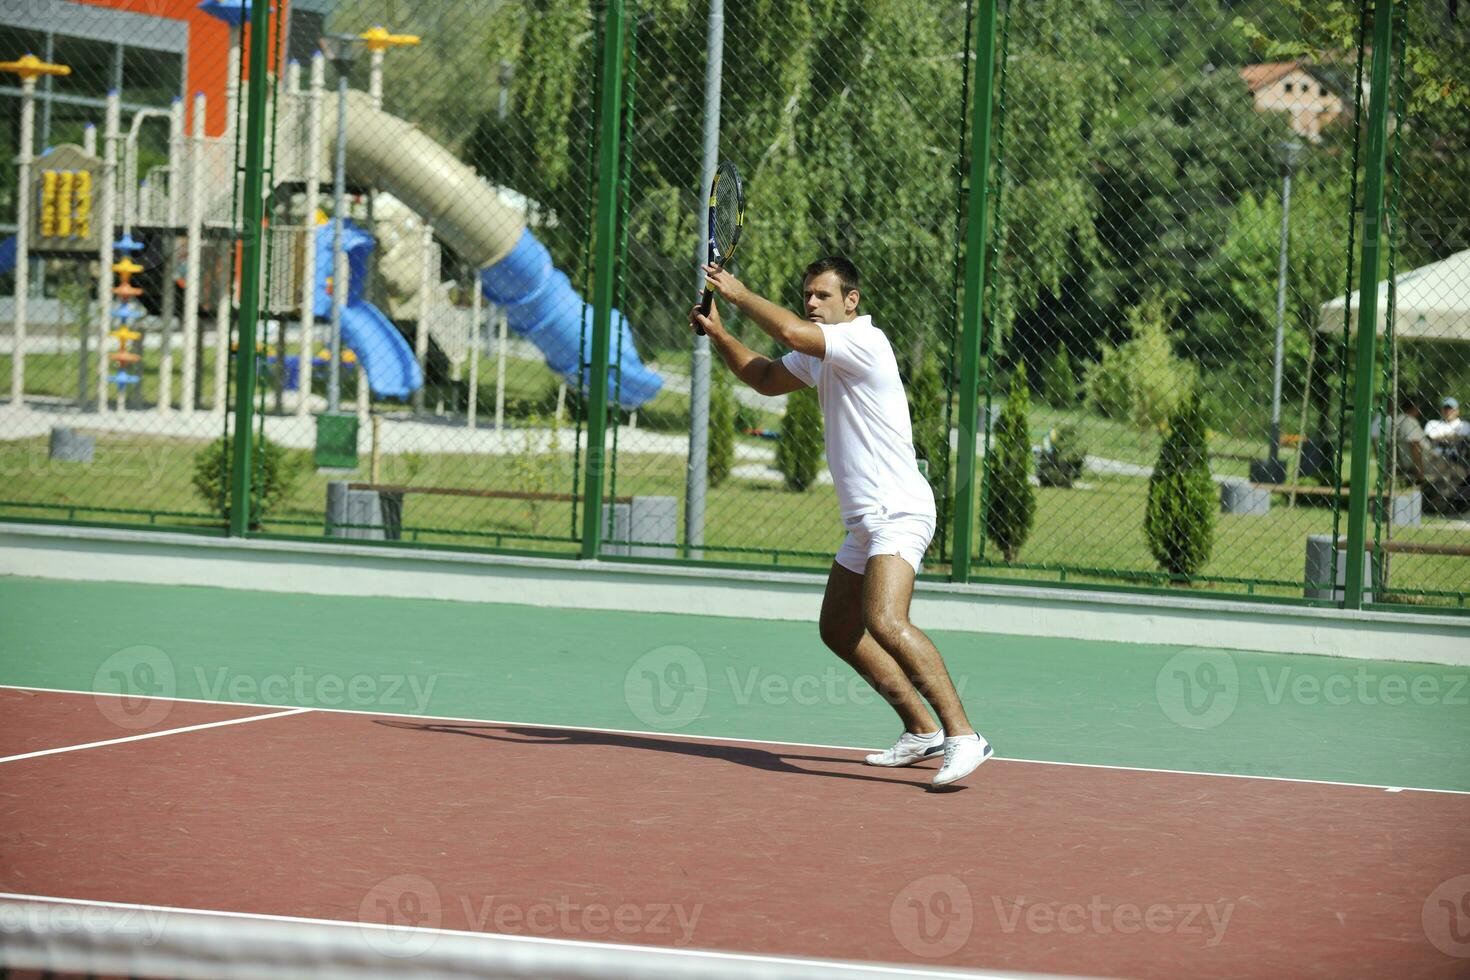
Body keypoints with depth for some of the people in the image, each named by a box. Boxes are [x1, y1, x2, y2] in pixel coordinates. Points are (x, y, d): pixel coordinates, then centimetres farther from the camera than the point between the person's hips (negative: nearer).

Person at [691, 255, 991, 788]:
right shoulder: (820, 355, 16)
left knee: (885, 623, -28)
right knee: (839, 631, 16)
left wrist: (737, 292, -13)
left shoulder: (864, 340, -14)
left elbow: (792, 332, -28)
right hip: (865, 520, 11)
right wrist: (717, 332, 14)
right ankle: (922, 732, 23)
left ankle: (962, 735, -30)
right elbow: (766, 378, 29)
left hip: (897, 511, -11)